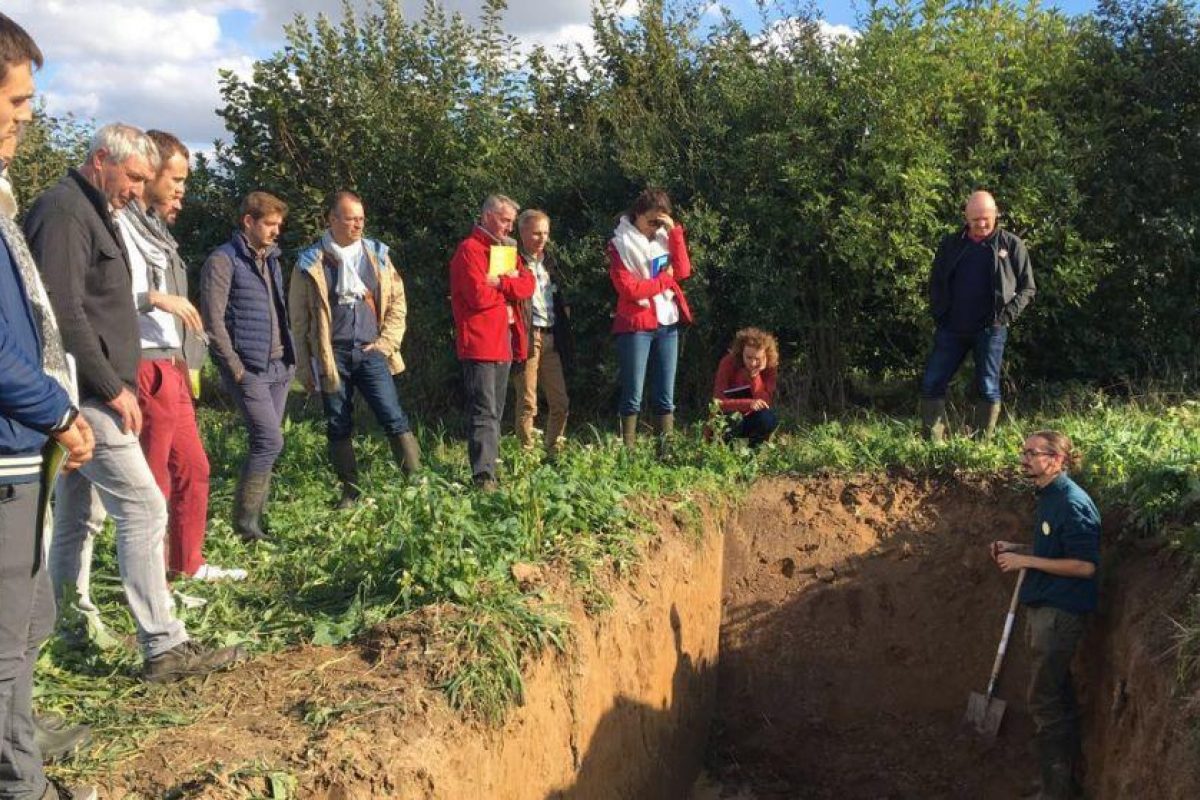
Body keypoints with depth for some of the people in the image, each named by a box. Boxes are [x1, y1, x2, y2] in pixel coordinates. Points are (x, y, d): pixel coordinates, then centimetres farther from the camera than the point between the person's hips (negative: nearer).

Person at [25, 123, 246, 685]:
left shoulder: (91, 212, 19)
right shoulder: (63, 211, -13)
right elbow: (64, 314, -21)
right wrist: (113, 389, -17)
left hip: (86, 398, 10)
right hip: (88, 397, -10)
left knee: (73, 517, 15)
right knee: (143, 509, -10)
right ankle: (164, 648, -6)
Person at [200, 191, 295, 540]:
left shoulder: (271, 260, 16)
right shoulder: (223, 261, -9)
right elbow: (213, 320, -13)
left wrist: (291, 357, 14)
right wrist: (234, 367, -15)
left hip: (279, 368, 8)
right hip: (248, 369, -8)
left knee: (264, 443, 10)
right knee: (270, 441, -12)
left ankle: (257, 516, 18)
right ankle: (244, 521, -1)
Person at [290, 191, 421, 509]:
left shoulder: (377, 255, 7)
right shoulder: (311, 262, 0)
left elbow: (397, 301, 9)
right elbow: (299, 319, 3)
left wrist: (386, 342, -2)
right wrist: (305, 367, 1)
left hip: (370, 352, 1)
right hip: (332, 355, -1)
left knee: (394, 418, -6)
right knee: (339, 427, 7)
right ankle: (350, 492, 17)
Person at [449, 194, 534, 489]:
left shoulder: (507, 249, 18)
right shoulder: (469, 250, -9)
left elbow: (528, 285, 5)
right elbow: (480, 297, -20)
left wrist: (500, 282, -13)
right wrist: (509, 288, -3)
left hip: (504, 340, 9)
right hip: (480, 342, -8)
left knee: (495, 412, 11)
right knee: (484, 413, -11)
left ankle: (489, 467, 17)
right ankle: (483, 476, -11)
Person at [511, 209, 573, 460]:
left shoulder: (549, 260, 17)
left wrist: (564, 311, 12)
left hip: (551, 338, 7)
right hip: (527, 337, -7)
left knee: (560, 402, 8)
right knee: (527, 404, -3)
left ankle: (554, 453, 19)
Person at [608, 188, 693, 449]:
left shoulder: (664, 238, 13)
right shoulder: (620, 244, -3)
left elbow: (683, 272, 0)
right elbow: (628, 289, -13)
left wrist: (674, 232, -4)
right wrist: (664, 280, -6)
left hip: (668, 324, 5)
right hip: (636, 325, -5)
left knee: (666, 397, 6)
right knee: (632, 396, -5)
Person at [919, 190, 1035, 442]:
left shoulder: (1011, 245, 2)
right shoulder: (950, 245, 9)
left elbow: (1028, 288, 6)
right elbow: (936, 283, 17)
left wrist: (1008, 314, -7)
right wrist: (938, 313, 3)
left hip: (990, 329, -2)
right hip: (952, 328, 3)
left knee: (988, 389, 2)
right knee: (931, 385, -1)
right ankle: (933, 444, 7)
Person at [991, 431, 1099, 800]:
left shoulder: (1072, 503, -20)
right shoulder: (1049, 497, 9)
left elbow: (1085, 565, -22)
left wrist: (1026, 561, -21)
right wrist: (1014, 548, 7)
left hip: (1060, 612, -10)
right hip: (1044, 607, 10)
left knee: (1045, 700, -3)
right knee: (1058, 694, 19)